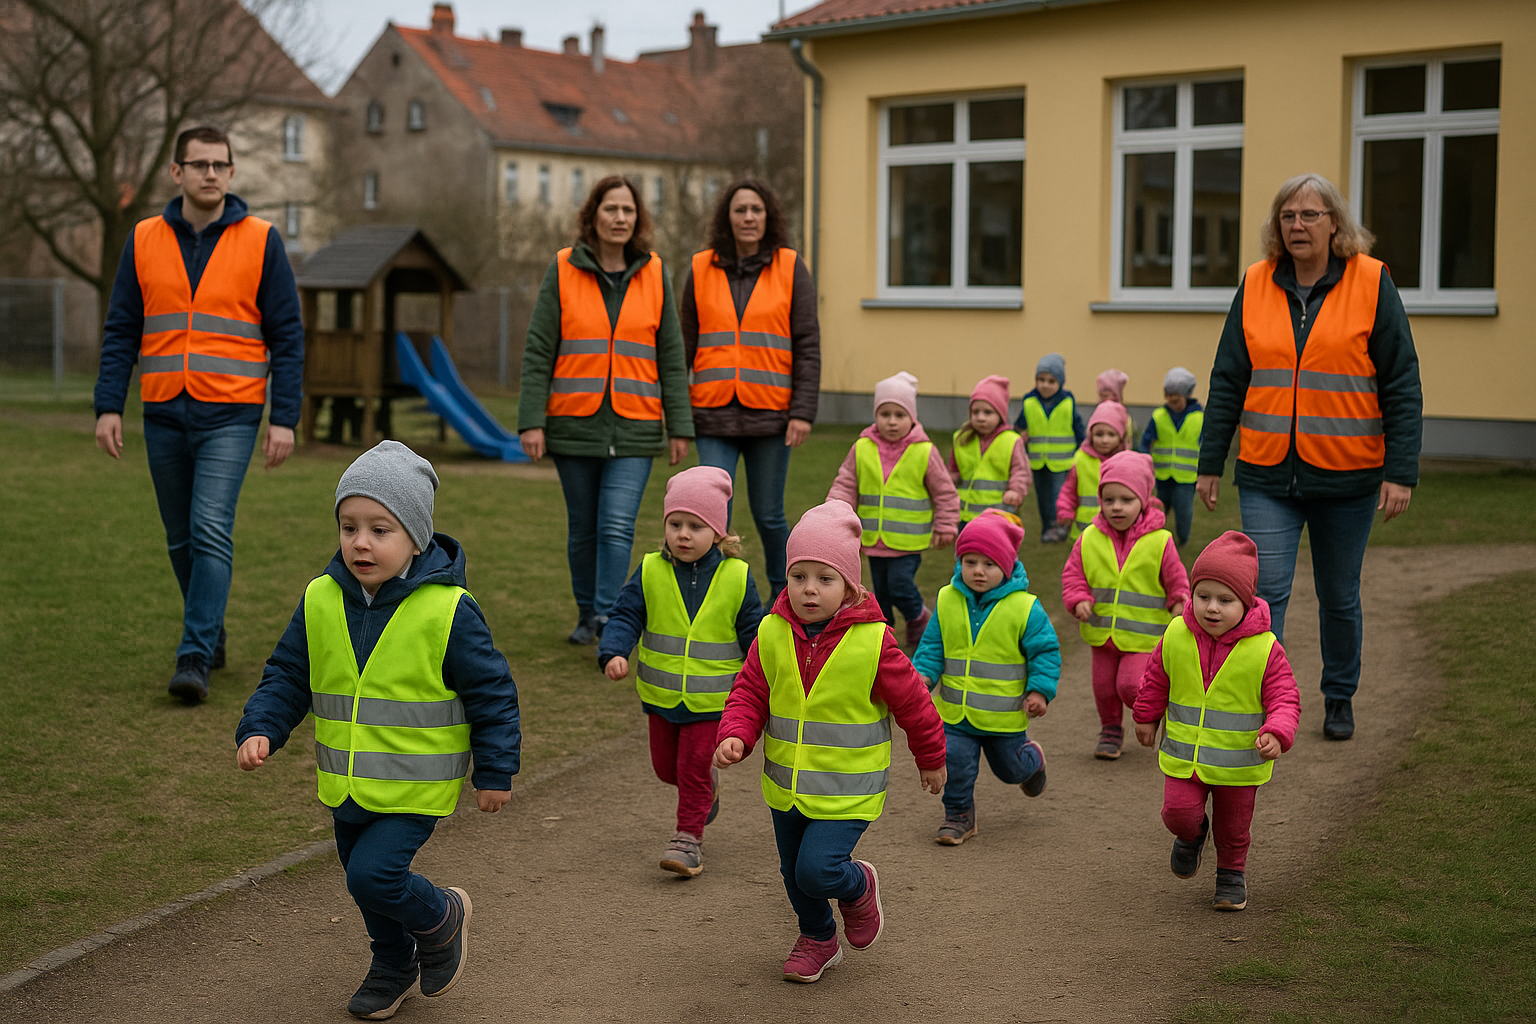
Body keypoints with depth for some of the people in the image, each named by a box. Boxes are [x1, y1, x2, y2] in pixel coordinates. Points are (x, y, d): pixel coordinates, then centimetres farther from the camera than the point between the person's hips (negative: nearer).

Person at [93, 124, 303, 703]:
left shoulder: (260, 242, 0)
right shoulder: (144, 241, 6)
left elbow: (287, 335, 0)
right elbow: (121, 330, 8)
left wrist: (285, 418, -7)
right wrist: (108, 406, -2)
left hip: (229, 415, -3)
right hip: (163, 415, 3)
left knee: (211, 532, -14)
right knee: (181, 540, 11)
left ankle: (194, 658, -13)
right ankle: (211, 633, 30)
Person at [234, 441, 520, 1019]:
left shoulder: (446, 610, -18)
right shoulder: (321, 601, -5)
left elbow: (491, 693, -10)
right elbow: (287, 677, 5)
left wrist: (495, 773, -8)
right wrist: (260, 731, -11)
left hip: (415, 790, -6)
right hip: (346, 787, 6)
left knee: (372, 875, -18)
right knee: (365, 879, 19)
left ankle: (443, 917, 13)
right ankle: (394, 966, 44)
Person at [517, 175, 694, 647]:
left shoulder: (655, 274, 4)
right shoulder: (563, 270, 0)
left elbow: (671, 356, 6)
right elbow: (538, 351, 0)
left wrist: (679, 426, 2)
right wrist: (531, 420, -7)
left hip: (634, 428, 0)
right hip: (574, 425, 0)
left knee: (618, 525, -12)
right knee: (583, 529, 10)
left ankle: (608, 616, -10)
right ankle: (586, 613, 27)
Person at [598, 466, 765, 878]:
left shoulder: (736, 578, -9)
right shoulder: (650, 571, -7)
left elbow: (754, 636, -1)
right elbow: (625, 616, -6)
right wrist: (613, 653, -25)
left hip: (712, 698, -3)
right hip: (661, 695, 3)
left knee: (694, 766, -5)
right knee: (666, 767, 16)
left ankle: (689, 837, 10)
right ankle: (707, 787, 46)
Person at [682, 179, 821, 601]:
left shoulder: (791, 268, 3)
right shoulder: (701, 270, 7)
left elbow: (808, 347, 0)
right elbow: (684, 345, 11)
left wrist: (804, 411, -8)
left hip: (770, 415, -1)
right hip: (714, 414, 1)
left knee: (768, 515, 7)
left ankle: (783, 593, 28)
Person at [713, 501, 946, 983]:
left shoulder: (872, 642, -17)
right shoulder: (772, 635, -7)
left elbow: (913, 703, -5)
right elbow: (749, 694, 3)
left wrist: (931, 760, 6)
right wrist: (735, 735, -17)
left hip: (847, 792, -4)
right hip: (786, 786, 5)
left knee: (817, 870, -16)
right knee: (794, 874, 17)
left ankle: (858, 886, 19)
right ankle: (818, 939, 45)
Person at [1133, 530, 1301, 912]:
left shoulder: (1265, 650, -17)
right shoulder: (1176, 637, -9)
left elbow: (1284, 699, -12)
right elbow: (1155, 680, 8)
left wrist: (1276, 734, -29)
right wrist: (1146, 717, 17)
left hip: (1239, 762, -1)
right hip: (1183, 755, 1)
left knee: (1234, 827, 13)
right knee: (1178, 811, -10)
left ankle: (1231, 872, 42)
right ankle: (1192, 835, 26)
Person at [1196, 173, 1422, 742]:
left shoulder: (1372, 284, -4)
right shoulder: (1256, 285, 3)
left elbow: (1402, 386, -4)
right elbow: (1227, 381, 7)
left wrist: (1401, 472, -9)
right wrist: (1210, 462, 5)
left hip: (1348, 477, -1)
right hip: (1267, 475, 1)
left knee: (1340, 598, 14)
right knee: (1265, 592, -9)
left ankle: (1339, 698, 34)